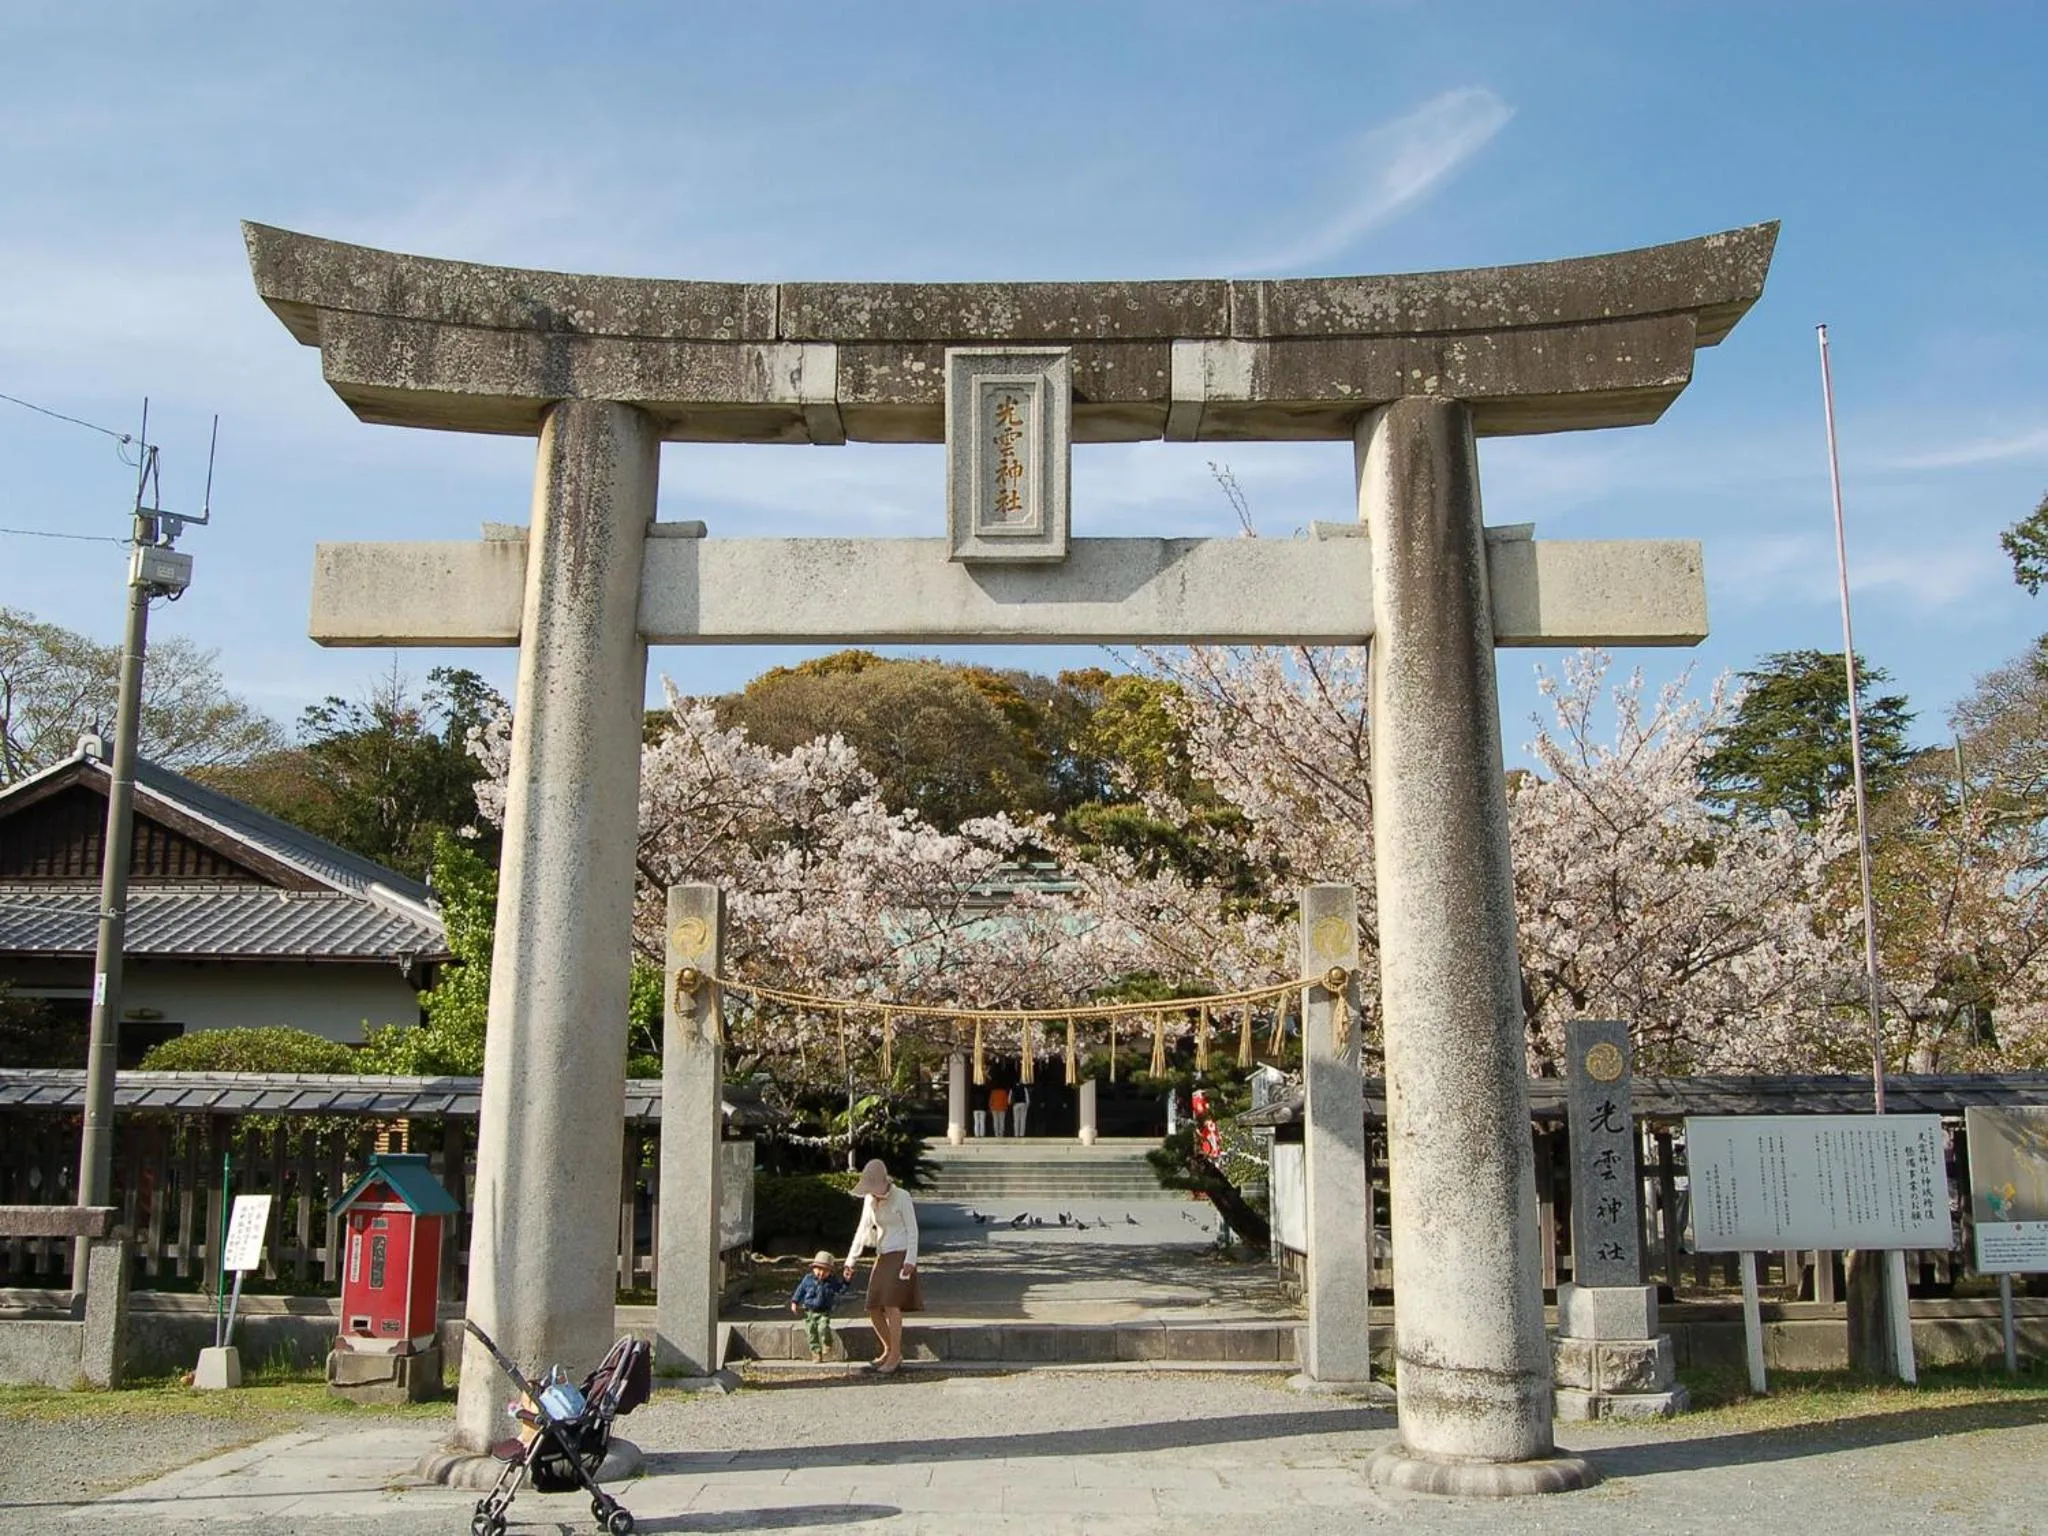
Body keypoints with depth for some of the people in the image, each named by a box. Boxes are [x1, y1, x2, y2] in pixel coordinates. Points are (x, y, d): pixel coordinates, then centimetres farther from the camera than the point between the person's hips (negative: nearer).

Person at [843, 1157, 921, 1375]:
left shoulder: (902, 1197, -11)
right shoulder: (869, 1200, 6)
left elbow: (912, 1230, -10)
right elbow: (862, 1230, 11)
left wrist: (910, 1261, -18)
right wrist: (850, 1261, 8)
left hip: (901, 1255, -7)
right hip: (883, 1257, 7)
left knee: (891, 1304, -18)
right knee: (873, 1308, 3)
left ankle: (895, 1358, -14)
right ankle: (889, 1351, 19)